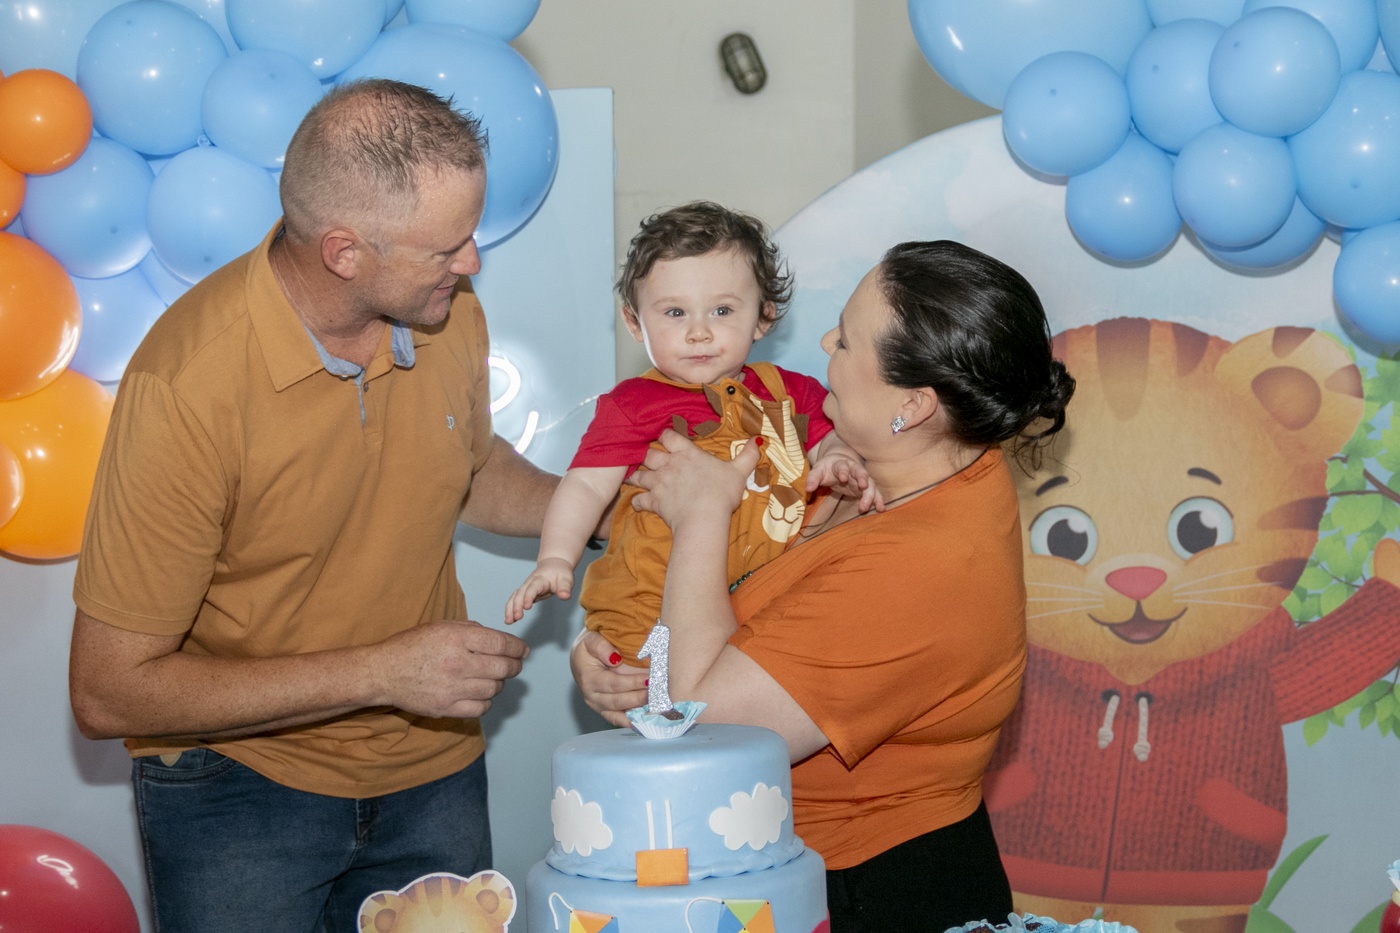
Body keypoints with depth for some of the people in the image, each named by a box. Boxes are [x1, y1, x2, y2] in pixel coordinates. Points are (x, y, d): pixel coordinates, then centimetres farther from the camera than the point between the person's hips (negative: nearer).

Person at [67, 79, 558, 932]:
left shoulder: (447, 312, -8)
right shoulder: (189, 383, -26)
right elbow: (109, 693, -22)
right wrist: (381, 673, -23)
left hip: (434, 772, 5)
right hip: (241, 785, -4)